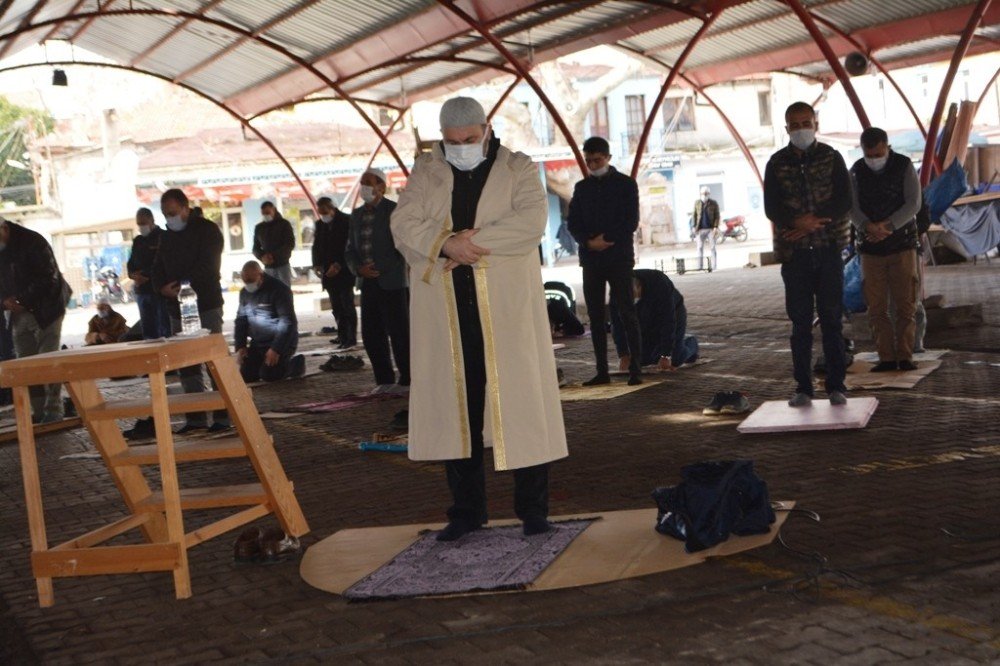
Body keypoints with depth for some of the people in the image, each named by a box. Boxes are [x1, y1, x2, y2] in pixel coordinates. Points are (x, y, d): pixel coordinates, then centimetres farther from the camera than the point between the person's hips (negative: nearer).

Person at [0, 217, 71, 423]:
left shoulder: (32, 242, -14)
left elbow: (48, 278, -16)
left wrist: (24, 300, -22)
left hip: (46, 309, -6)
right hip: (18, 312, 6)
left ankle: (53, 409, -1)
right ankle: (39, 411, 8)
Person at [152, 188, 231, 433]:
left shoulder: (207, 230, -4)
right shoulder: (167, 237, 18)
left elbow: (208, 266, -15)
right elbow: (158, 269, 16)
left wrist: (184, 285, -24)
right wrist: (162, 288, -6)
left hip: (206, 304, -7)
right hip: (178, 307, 7)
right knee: (186, 363, 6)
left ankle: (223, 416, -5)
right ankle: (196, 418, 10)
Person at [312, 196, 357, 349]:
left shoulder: (346, 221, -7)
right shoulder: (320, 224, 12)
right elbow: (316, 246, 14)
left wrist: (339, 265, -18)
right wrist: (317, 265, -2)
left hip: (344, 271, -5)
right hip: (329, 272, 5)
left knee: (347, 305, -4)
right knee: (336, 306, 5)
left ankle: (351, 337, -1)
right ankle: (342, 335, 9)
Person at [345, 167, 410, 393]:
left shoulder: (394, 211, -4)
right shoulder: (357, 215, 14)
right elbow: (350, 250, 17)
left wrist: (380, 268, -13)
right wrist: (359, 269, -2)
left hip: (392, 282, -6)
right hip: (368, 282, 6)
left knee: (399, 332, -3)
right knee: (371, 334, 5)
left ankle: (406, 380, 6)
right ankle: (384, 379, 15)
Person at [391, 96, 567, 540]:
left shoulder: (517, 169, 5)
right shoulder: (425, 173, 12)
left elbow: (532, 221, -11)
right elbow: (403, 223, -1)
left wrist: (473, 242, -18)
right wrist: (447, 243, -19)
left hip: (506, 310, -2)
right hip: (446, 314, 2)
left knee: (518, 401, -1)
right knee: (455, 406, 5)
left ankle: (532, 507, 11)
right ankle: (466, 510, 16)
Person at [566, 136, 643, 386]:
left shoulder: (625, 184, 3)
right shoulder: (582, 187, 13)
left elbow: (631, 221, -4)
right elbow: (573, 223, 8)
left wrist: (606, 239, -12)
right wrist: (588, 242, -10)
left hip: (619, 257, -4)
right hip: (591, 259, 4)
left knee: (627, 313, -6)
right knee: (596, 316, 3)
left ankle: (635, 369, -5)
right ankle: (602, 371, 6)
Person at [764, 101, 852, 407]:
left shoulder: (831, 158, 4)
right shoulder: (777, 163, 5)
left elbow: (844, 202, -5)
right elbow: (771, 208, -3)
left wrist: (811, 222, -16)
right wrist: (799, 221, -21)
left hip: (829, 249, 0)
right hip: (794, 253, 1)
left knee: (832, 319, 2)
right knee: (800, 322, 3)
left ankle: (836, 385, 7)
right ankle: (803, 387, 8)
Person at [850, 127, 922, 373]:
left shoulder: (904, 166, -2)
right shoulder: (856, 171, 3)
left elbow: (913, 203, -9)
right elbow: (852, 207, -4)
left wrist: (888, 226, -22)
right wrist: (867, 226, -24)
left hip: (902, 244, -2)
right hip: (870, 248, 2)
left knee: (905, 304, -2)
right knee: (876, 307, -1)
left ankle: (905, 355, 3)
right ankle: (887, 357, 3)